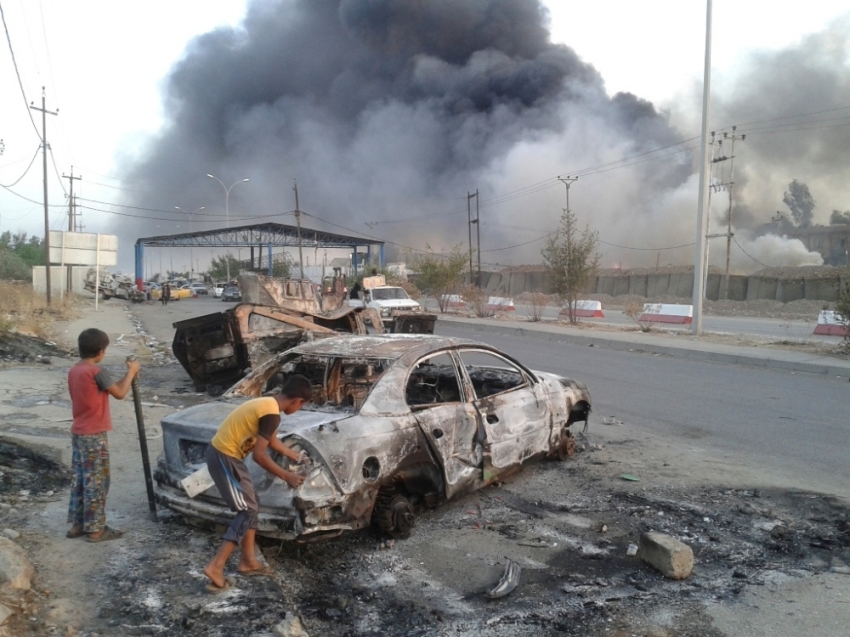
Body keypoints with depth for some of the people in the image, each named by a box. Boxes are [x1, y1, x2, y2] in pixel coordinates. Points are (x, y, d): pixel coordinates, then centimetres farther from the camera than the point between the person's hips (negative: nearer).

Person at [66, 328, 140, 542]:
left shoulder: (74, 371, 8)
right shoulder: (96, 372, -18)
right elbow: (119, 393, -10)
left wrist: (127, 376, 14)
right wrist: (131, 372, 1)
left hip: (78, 433, 9)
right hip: (94, 436, -9)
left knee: (80, 480, 16)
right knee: (96, 483, 0)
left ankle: (77, 524, 24)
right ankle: (95, 529, 7)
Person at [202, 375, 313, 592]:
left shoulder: (267, 403, 10)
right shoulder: (272, 414, -20)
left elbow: (272, 440, 25)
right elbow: (259, 455, -22)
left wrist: (296, 457, 33)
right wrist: (286, 476, -11)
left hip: (222, 453, 10)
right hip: (224, 458, -10)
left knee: (251, 506, 16)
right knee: (247, 511, -3)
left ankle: (248, 561, 23)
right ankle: (216, 566, -3)